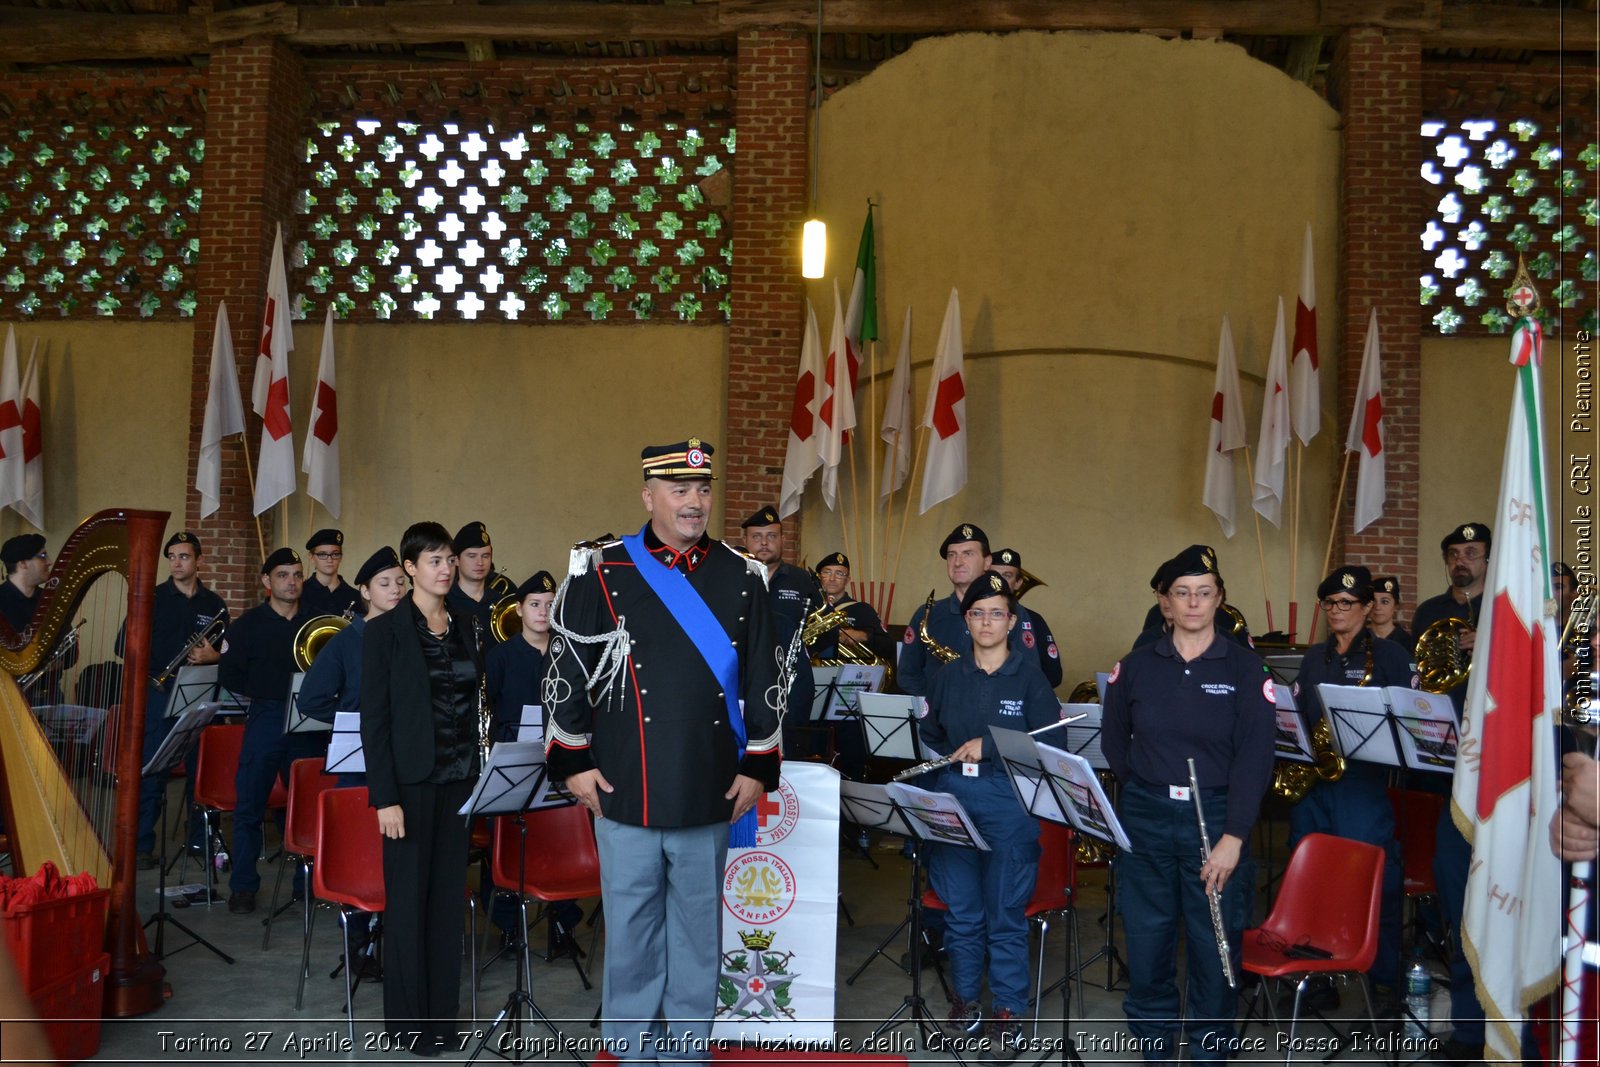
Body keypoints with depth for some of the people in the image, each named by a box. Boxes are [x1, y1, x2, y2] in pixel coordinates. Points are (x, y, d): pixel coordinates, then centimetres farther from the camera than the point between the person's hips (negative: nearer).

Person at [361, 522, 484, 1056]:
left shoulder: (471, 628, 9)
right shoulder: (384, 631, -5)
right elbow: (374, 719, -8)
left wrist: (483, 775, 5)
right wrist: (385, 797, -14)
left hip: (460, 779, 4)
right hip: (411, 781, -4)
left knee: (449, 896, 9)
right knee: (408, 898, 4)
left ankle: (443, 1014, 21)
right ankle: (408, 1019, 18)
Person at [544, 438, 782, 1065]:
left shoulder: (742, 578, 4)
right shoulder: (601, 574, -2)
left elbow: (765, 680, 7)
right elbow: (566, 672, 1)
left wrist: (757, 768, 5)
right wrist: (574, 762, 0)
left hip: (711, 795, 2)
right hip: (624, 793, -1)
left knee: (699, 924, 11)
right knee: (631, 924, 8)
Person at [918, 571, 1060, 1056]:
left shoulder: (1030, 678, 1)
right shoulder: (947, 677, 11)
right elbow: (928, 738, 15)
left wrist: (989, 746, -14)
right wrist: (947, 759, -5)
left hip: (1009, 803, -3)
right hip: (952, 799, 3)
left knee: (1005, 913, -1)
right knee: (961, 910, 6)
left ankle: (1008, 1011, 13)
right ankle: (964, 998, 24)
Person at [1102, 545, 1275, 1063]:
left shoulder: (1245, 668, -3)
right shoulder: (1136, 666, 3)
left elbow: (1254, 757, -8)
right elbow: (1114, 741, 14)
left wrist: (1233, 837, -14)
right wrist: (1148, 788, 6)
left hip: (1216, 818, -2)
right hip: (1146, 820, 2)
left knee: (1214, 948, 4)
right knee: (1145, 943, 8)